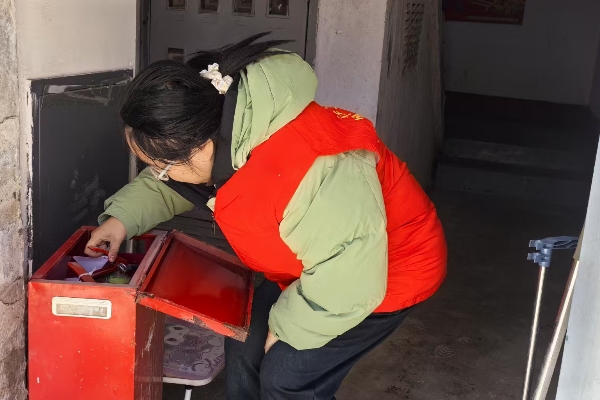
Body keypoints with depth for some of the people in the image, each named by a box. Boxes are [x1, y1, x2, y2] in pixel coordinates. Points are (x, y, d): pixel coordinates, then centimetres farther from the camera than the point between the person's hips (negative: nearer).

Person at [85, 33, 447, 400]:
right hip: (322, 263, 8)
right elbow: (170, 184, 6)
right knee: (247, 345, 11)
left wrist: (287, 323, -19)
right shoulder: (215, 127, -15)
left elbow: (350, 278, -34)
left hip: (389, 267, -8)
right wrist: (123, 216, -9)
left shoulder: (307, 175, -43)